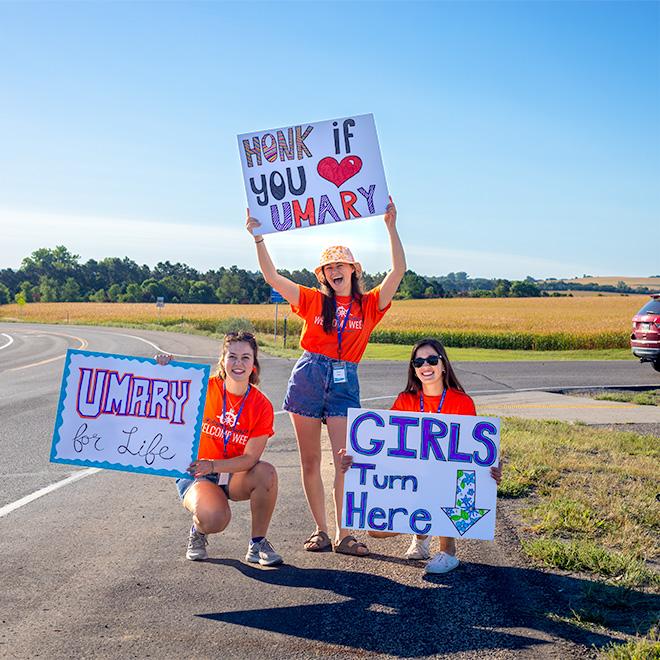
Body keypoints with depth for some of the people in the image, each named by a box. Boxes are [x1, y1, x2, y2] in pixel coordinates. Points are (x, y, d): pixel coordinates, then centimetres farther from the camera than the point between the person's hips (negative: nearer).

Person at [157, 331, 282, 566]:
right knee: (215, 519, -33)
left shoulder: (262, 406, -10)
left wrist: (213, 465, -29)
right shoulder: (204, 389, -11)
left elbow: (250, 458, -14)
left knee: (267, 473, -31)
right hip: (195, 474, -2)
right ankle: (197, 532, 8)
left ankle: (257, 544, -9)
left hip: (235, 476, 2)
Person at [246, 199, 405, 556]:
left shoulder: (370, 304, 7)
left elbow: (398, 271, -3)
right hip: (307, 377, 1)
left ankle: (343, 535, 2)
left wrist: (391, 227, -8)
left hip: (344, 382, -1)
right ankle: (320, 530, 17)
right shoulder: (313, 300, 9)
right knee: (310, 460, 5)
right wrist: (258, 238, -4)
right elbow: (272, 277, 3)